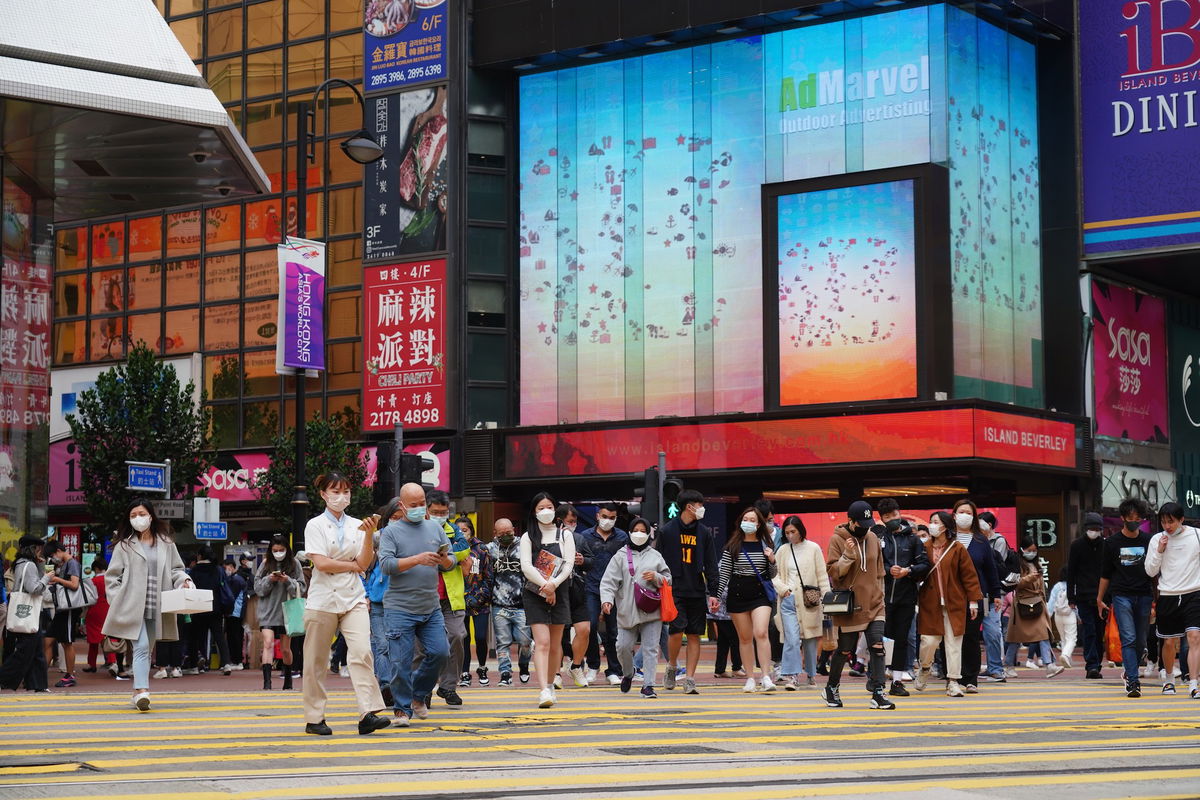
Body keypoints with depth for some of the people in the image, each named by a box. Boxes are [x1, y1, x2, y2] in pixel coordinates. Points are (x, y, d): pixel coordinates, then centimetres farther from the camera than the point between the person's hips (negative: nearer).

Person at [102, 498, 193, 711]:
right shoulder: (124, 545, 4)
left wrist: (183, 580, -2)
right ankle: (142, 691, -26)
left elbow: (176, 569, 19)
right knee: (141, 648, -17)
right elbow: (112, 576, 7)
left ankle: (137, 693, 20)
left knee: (146, 650, 11)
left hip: (156, 608, 4)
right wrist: (117, 602, -3)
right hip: (132, 606, -4)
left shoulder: (165, 544, 12)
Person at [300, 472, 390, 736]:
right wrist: (353, 565, -2)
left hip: (353, 598, 2)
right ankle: (314, 719, 13)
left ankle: (368, 714, -23)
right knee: (317, 661, 3)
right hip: (323, 599, -2)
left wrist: (369, 535, -11)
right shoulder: (315, 525, 1)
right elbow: (321, 563, -10)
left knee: (362, 651, -15)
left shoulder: (357, 526, 12)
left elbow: (364, 563, 1)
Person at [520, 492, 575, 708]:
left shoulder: (564, 535, 8)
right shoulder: (528, 537, 5)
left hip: (559, 592, 2)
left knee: (555, 644, 9)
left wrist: (553, 584, -16)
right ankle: (544, 691, -23)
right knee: (542, 642, -14)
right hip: (534, 594, -2)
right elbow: (526, 566, -5)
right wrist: (545, 585, -16)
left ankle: (551, 685, 25)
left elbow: (569, 565, -2)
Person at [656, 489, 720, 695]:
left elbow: (711, 565, 9)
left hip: (697, 592, 3)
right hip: (674, 591, -3)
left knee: (694, 636, 1)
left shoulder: (704, 533, 9)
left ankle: (689, 679, 6)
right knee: (677, 631, -13)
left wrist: (713, 593, 2)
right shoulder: (666, 531, 1)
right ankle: (671, 667, 13)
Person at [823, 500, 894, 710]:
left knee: (877, 648, -8)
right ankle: (832, 688, 27)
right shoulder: (837, 540, -7)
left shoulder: (873, 539, 9)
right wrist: (847, 555, -24)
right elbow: (833, 572, -11)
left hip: (874, 605, 4)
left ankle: (877, 693, -7)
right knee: (844, 651, 6)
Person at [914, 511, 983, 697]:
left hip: (954, 604, -1)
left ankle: (953, 681, 8)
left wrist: (973, 600, -3)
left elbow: (969, 575, 0)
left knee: (954, 642, 1)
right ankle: (924, 668, 26)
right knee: (929, 641, -3)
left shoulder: (957, 549, -1)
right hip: (930, 604, 1)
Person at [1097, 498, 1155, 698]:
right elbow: (1105, 574, 10)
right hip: (1121, 596, -2)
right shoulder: (1112, 542, 5)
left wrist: (1157, 598, 9)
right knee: (1128, 639, -12)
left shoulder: (1148, 541, 8)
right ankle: (1133, 681, -15)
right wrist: (1099, 599, 8)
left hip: (1144, 596, 2)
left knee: (1140, 641, 6)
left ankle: (1130, 672, 27)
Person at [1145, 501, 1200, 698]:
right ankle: (1169, 678, 32)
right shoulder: (1157, 540, 4)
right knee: (1169, 641, 8)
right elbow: (1150, 571, 5)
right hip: (1168, 596, 2)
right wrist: (1159, 552, -8)